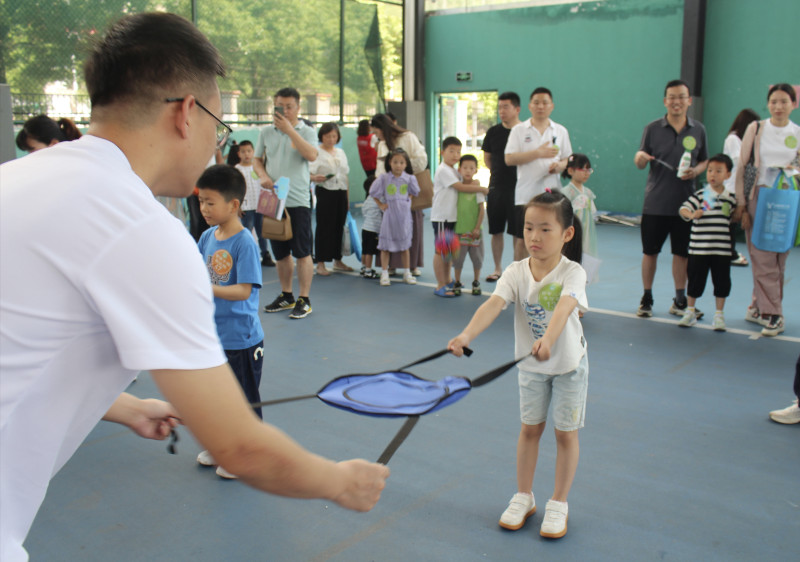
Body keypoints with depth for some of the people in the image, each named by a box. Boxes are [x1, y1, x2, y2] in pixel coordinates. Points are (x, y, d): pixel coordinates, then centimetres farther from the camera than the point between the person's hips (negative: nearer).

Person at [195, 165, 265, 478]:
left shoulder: (244, 243, -19)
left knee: (244, 399, 7)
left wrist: (206, 288, -33)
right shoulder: (207, 237, 3)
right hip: (213, 335, 8)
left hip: (241, 340, -7)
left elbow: (244, 290, -24)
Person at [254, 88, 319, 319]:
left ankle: (304, 300, 6)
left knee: (302, 252, -3)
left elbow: (311, 155, -19)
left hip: (298, 200, -4)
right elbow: (257, 159, 16)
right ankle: (286, 296, 27)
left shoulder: (306, 131, -1)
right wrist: (263, 176, -5)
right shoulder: (266, 132, 11)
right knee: (280, 252, 13)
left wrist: (289, 129, -19)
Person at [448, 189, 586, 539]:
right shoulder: (516, 273, -16)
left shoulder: (572, 273, -23)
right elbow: (494, 305, -32)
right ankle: (523, 497, 30)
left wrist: (547, 340, -63)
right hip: (531, 365, 2)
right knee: (529, 429, 13)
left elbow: (563, 308, -43)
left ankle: (558, 504, 25)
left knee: (565, 433, 8)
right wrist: (467, 334, -51)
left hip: (568, 364, -2)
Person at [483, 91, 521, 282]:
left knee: (518, 232, 1)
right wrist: (499, 173, 10)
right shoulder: (493, 132, 5)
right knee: (496, 231, 9)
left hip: (518, 187, -4)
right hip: (496, 187, 4)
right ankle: (497, 268, 21)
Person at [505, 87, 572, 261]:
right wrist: (538, 153, -14)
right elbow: (509, 159, -7)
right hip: (525, 194, -2)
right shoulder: (519, 130, 3)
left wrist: (559, 166, -9)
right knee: (521, 239, 0)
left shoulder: (560, 131, 10)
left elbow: (567, 160, 16)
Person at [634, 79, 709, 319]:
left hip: (685, 202, 1)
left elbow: (704, 161, 13)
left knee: (682, 252, 8)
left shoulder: (698, 130, 5)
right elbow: (640, 163, 2)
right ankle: (646, 299, 18)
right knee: (650, 252, 4)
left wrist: (695, 171, -8)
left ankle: (679, 300, 20)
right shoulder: (652, 128, 0)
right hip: (655, 202, -1)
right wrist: (640, 157, -21)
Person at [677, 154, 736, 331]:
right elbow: (683, 208, -17)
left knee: (722, 282, 7)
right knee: (695, 281, 7)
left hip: (722, 250, 2)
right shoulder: (700, 195, -4)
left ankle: (719, 315, 21)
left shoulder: (731, 198, 5)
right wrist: (691, 214, -35)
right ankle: (690, 313, 22)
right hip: (699, 248, -2)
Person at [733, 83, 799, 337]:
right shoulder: (756, 129, 2)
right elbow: (742, 168, 1)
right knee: (763, 259, -5)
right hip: (758, 199, -2)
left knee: (778, 260, 5)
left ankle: (758, 306, 18)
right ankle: (772, 315, 0)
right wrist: (741, 204, -4)